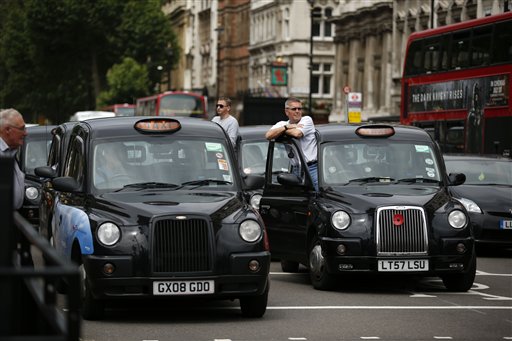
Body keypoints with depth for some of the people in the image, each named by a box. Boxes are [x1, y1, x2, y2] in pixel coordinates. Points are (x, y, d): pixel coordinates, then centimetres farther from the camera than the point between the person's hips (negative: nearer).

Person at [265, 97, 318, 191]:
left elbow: (297, 133, -19)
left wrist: (280, 131, -2)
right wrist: (287, 127, -10)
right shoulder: (282, 124, 12)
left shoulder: (307, 120, 0)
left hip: (312, 168, -3)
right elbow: (268, 135, -5)